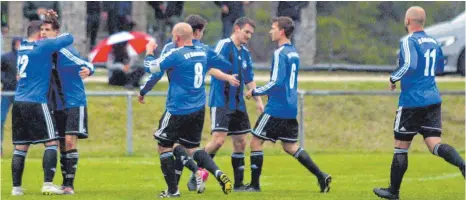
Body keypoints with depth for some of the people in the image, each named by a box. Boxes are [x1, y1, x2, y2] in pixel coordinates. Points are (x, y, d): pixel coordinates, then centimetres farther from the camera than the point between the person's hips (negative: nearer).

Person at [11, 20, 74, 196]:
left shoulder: (22, 47, 14)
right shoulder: (43, 46, -7)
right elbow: (69, 38, -3)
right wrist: (56, 36, 16)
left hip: (19, 102, 7)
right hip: (36, 102, -7)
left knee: (20, 147, 8)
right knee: (51, 143, -3)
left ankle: (16, 187, 4)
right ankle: (48, 183, -13)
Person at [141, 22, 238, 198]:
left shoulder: (175, 55, -15)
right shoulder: (203, 52, 5)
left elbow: (150, 67, -9)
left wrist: (149, 50, 10)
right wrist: (227, 77, 44)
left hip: (178, 111, -7)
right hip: (198, 110, 7)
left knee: (164, 147, 8)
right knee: (193, 148, 16)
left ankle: (173, 190, 8)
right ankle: (218, 173, -8)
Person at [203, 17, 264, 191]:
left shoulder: (245, 53, 16)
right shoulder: (224, 45, -8)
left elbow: (249, 80, 22)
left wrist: (258, 101, 15)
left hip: (238, 105, 8)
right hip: (221, 102, -8)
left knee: (240, 143, 6)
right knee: (218, 140, -17)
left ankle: (238, 184, 12)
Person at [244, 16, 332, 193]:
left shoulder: (280, 53, -15)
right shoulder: (294, 53, 13)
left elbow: (276, 83, -22)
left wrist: (255, 92, -11)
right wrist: (264, 92, 22)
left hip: (277, 109, -9)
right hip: (291, 109, 9)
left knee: (256, 141, 2)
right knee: (290, 146, 15)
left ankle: (254, 184, 3)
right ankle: (321, 176, 5)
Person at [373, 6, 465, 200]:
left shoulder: (408, 41, -11)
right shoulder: (433, 42, 12)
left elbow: (409, 65, -27)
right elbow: (440, 69, 26)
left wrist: (394, 78, -12)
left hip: (412, 101, -6)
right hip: (433, 100, 6)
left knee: (401, 147, 8)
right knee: (435, 144, -2)